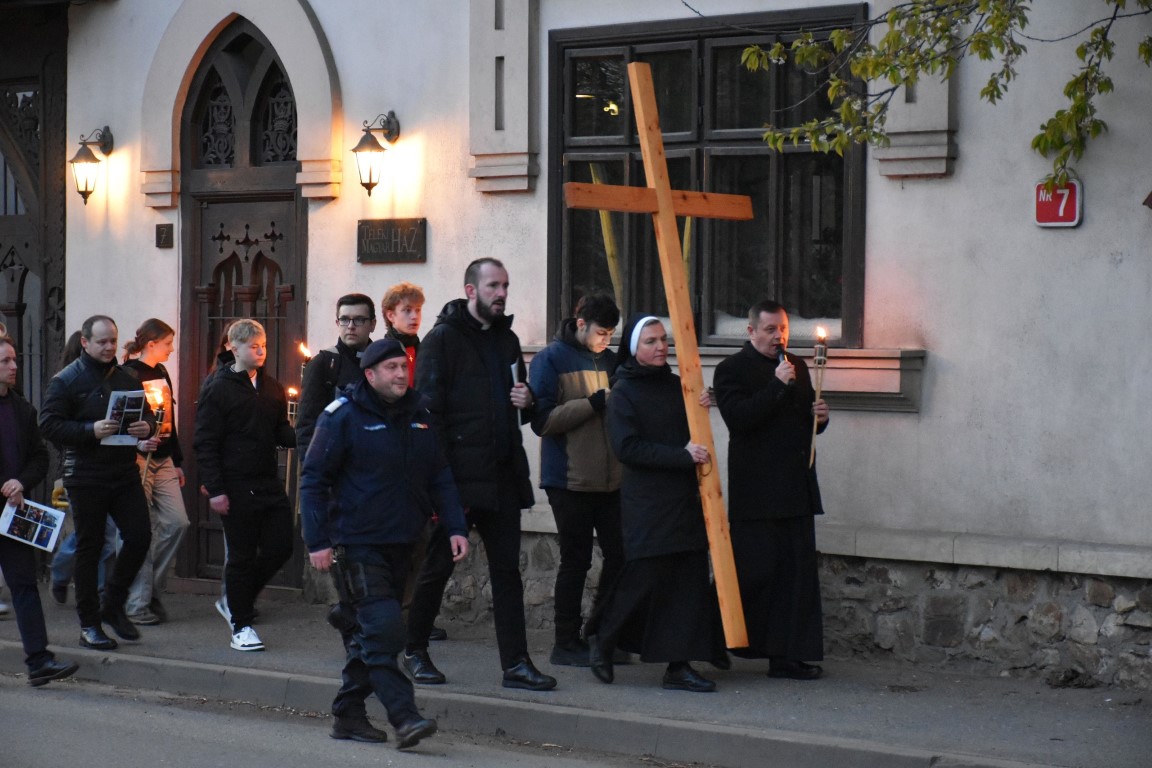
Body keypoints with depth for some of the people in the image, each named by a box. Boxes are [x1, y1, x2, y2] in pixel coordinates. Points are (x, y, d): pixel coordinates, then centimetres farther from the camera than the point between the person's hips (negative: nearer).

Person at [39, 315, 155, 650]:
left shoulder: (126, 379, 12)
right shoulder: (65, 381, -4)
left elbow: (147, 414, 20)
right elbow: (49, 425, -10)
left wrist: (146, 427, -5)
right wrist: (91, 431, -22)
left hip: (125, 474, 5)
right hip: (85, 478, -5)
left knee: (140, 537, -2)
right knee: (89, 547, 2)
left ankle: (113, 606, 18)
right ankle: (89, 624, 11)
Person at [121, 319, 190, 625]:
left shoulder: (161, 373, 15)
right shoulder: (128, 374, -9)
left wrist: (177, 461, 20)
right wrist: (137, 442, -28)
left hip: (163, 459, 8)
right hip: (137, 460, -8)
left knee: (177, 522, 0)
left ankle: (150, 590, 13)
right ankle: (138, 603, 3)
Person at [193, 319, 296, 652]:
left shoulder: (272, 388, 12)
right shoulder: (218, 390, -5)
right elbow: (205, 443, -7)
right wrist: (215, 490, -14)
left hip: (269, 483, 6)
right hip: (237, 486, -6)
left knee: (280, 548, 4)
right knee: (242, 556, 1)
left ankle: (234, 602, 24)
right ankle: (241, 626, 12)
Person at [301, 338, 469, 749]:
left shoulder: (418, 416, 11)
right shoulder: (343, 417, -7)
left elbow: (440, 478, 16)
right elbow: (314, 480, -7)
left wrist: (456, 527, 5)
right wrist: (317, 541, -13)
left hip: (400, 544, 7)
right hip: (358, 545, -7)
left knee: (369, 633, 12)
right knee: (384, 629, -15)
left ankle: (348, 714, 22)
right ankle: (404, 718, -17)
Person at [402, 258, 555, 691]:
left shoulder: (507, 340, 16)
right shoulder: (443, 338, -5)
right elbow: (428, 411, -10)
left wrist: (526, 403, 3)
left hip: (502, 474, 6)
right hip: (458, 475, -6)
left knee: (507, 570, 4)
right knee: (437, 565, 4)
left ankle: (516, 663, 5)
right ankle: (415, 651, 20)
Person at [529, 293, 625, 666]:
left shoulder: (611, 360, 14)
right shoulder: (551, 359, -5)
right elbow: (543, 420, -14)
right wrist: (593, 404, -19)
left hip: (611, 478, 6)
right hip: (570, 479, -6)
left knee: (620, 555, 3)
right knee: (575, 561, 1)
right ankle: (567, 644, 11)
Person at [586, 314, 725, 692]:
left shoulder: (676, 386, 14)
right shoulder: (623, 393, -3)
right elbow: (628, 447, -13)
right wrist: (681, 455, -17)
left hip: (684, 498, 6)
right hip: (646, 501, -6)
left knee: (689, 579, 0)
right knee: (644, 577, -6)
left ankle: (679, 665, 3)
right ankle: (602, 640, 17)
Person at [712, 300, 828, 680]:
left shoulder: (797, 367, 18)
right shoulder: (731, 370, -3)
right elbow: (738, 419, -17)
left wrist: (819, 416, 3)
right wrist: (777, 386, -18)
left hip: (796, 490, 6)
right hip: (756, 492, -6)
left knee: (797, 573, 3)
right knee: (755, 570, -5)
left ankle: (787, 656, 6)